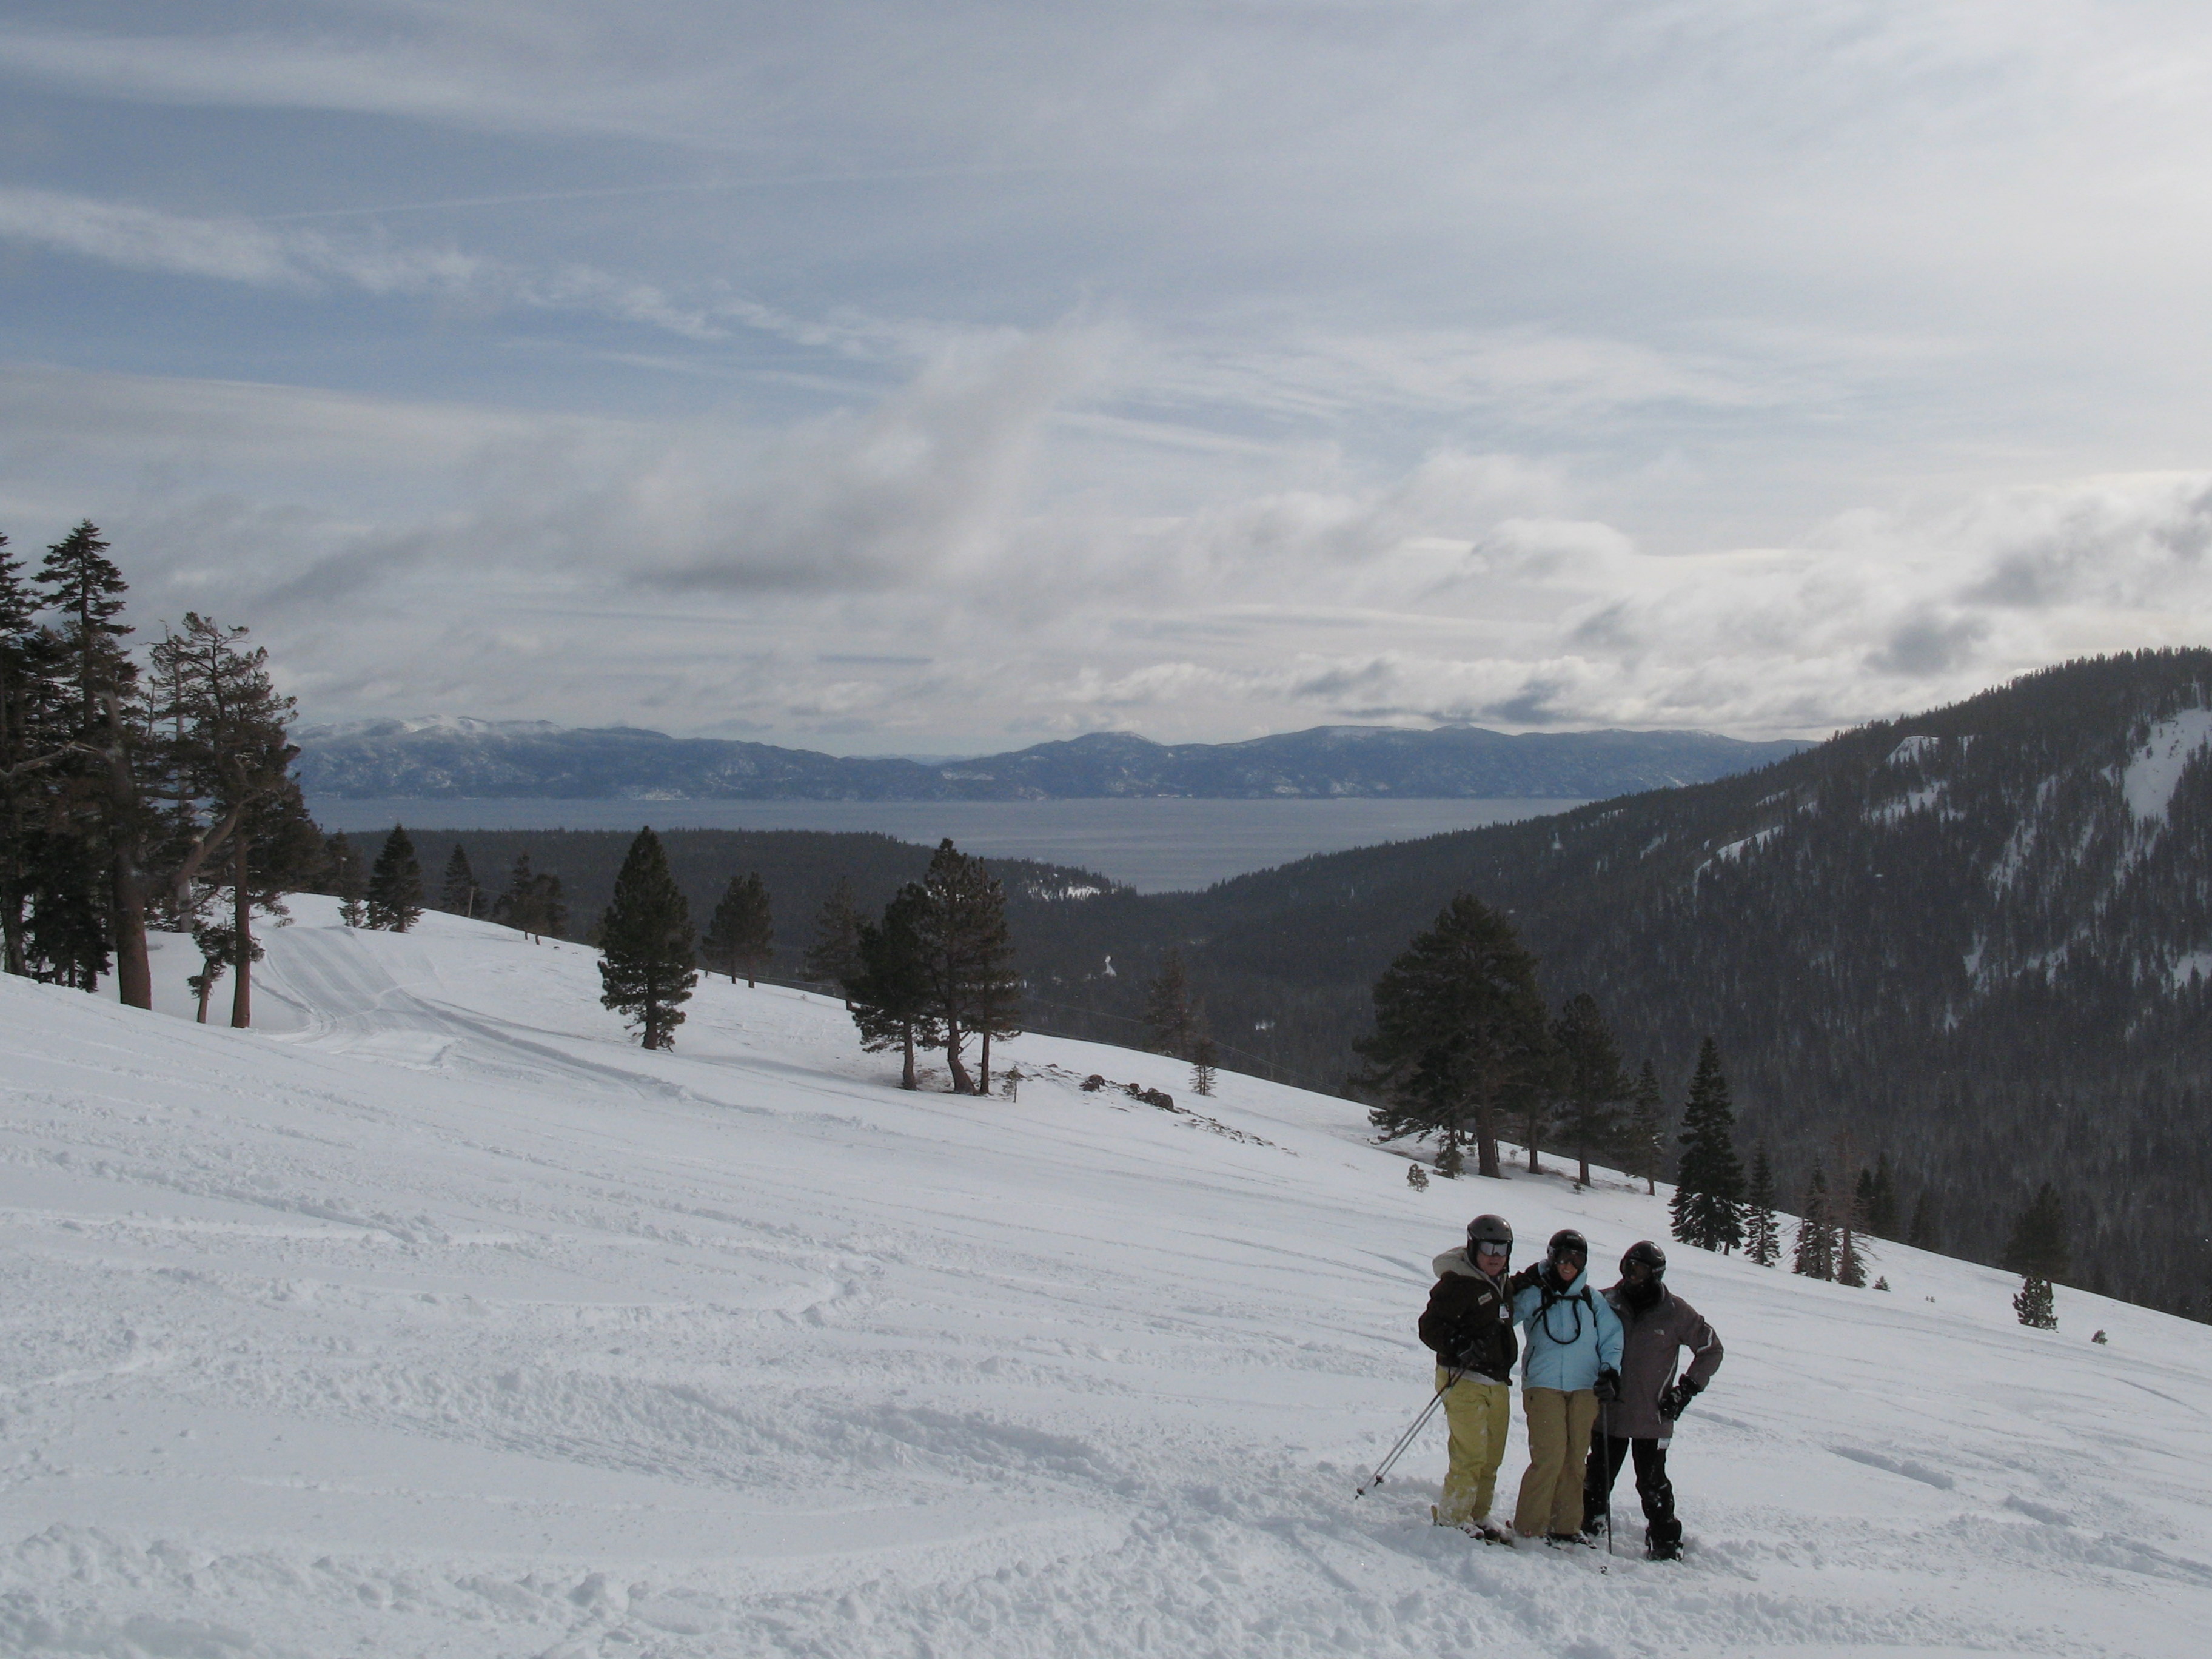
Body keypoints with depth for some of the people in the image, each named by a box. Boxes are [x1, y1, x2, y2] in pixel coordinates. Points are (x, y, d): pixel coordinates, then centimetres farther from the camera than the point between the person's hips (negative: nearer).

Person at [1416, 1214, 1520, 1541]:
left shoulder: (1501, 1285, 16)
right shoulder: (1457, 1283, -11)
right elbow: (1430, 1326, -17)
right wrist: (1459, 1348, -28)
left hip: (1498, 1382, 8)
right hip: (1464, 1379, -8)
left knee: (1492, 1457, 11)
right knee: (1471, 1455, -12)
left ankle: (1478, 1514, 22)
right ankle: (1453, 1517, -1)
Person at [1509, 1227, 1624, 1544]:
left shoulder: (1593, 1301, 11)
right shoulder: (1532, 1295, 4)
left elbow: (1612, 1339, 14)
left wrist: (1610, 1371, -3)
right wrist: (1510, 1289, -12)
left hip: (1585, 1388, 3)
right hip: (1543, 1386, -3)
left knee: (1574, 1460, 4)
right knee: (1549, 1457, -12)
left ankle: (1566, 1527, 15)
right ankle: (1529, 1528, -3)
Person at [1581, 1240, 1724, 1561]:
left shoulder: (1675, 1312, -3)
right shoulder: (1607, 1303, -1)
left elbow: (1711, 1350, 7)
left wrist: (1686, 1390, 0)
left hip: (1653, 1416, -2)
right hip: (1608, 1411, 2)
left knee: (1653, 1483, 1)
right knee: (1599, 1475, 11)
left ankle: (1665, 1543, 12)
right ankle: (1589, 1524, 28)